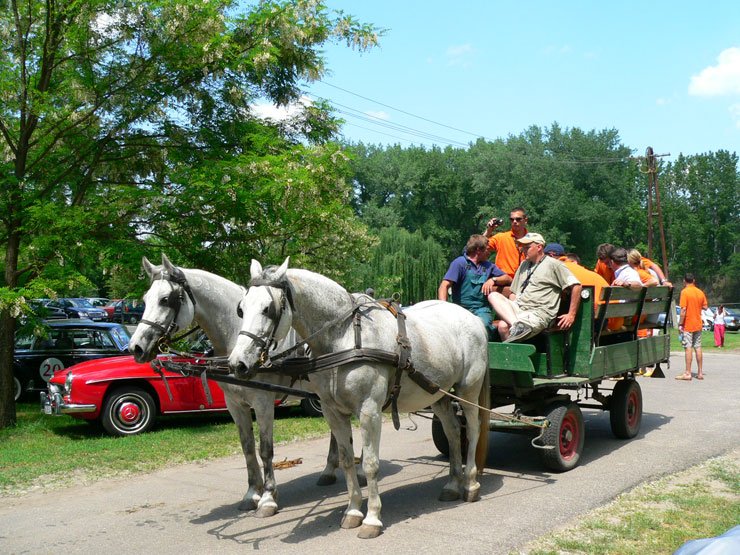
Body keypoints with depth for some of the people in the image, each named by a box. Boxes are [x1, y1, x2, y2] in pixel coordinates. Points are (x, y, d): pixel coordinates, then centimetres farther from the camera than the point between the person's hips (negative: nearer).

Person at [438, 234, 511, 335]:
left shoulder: (488, 265, 21)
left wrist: (493, 279, -1)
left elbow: (508, 279, 21)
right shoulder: (459, 263, 2)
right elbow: (444, 286, -10)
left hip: (482, 309, 3)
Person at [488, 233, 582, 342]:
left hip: (539, 314, -8)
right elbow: (513, 292, 26)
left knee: (503, 325, -34)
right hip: (518, 310, 8)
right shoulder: (523, 265, 25)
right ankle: (516, 324, -36)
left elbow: (576, 286, -5)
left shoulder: (553, 264, 2)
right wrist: (510, 308, 6)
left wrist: (571, 315, -7)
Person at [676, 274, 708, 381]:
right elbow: (704, 307, 11)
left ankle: (687, 373, -5)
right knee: (698, 348, 10)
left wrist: (680, 324, -13)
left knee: (688, 348, -6)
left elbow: (683, 309, -17)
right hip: (698, 324, 6)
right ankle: (700, 373, 13)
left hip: (688, 325, -6)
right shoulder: (700, 292, 7)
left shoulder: (685, 292, -12)